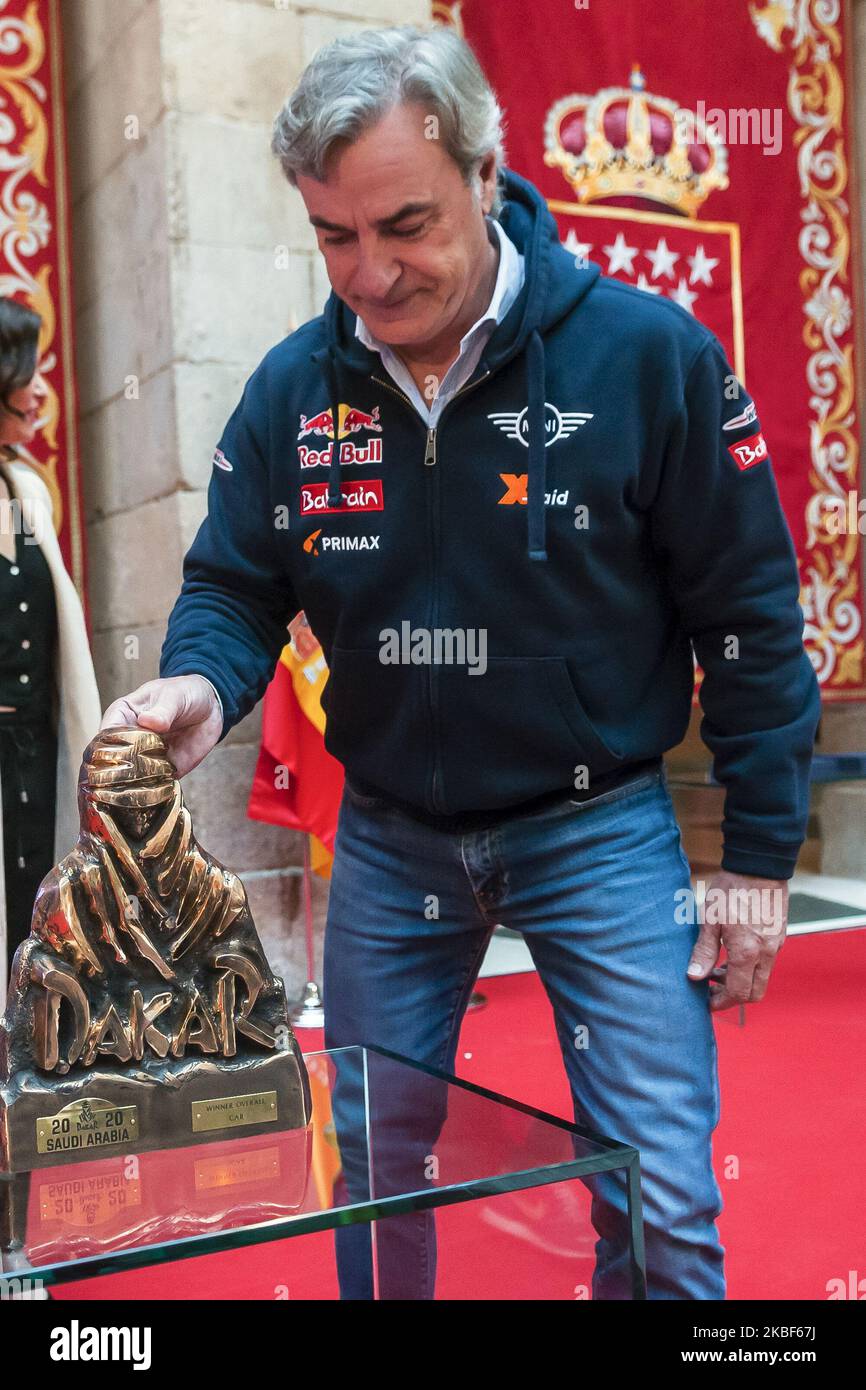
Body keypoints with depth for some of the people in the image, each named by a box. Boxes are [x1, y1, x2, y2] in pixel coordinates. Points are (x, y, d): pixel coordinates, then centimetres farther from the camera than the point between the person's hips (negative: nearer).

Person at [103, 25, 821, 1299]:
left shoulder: (647, 353, -15)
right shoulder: (292, 386, -4)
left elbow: (749, 613, -9)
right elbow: (234, 587, 4)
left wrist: (759, 856, -8)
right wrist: (201, 683, -20)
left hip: (599, 826, -3)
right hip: (389, 837, 4)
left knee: (661, 1210, 2)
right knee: (372, 1185, 18)